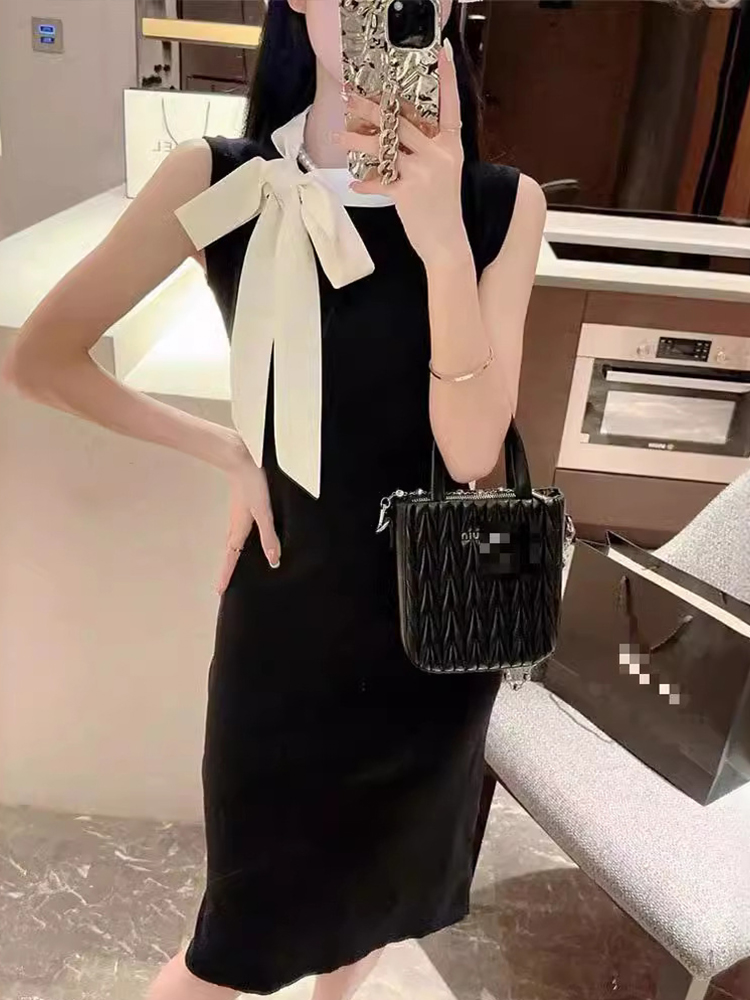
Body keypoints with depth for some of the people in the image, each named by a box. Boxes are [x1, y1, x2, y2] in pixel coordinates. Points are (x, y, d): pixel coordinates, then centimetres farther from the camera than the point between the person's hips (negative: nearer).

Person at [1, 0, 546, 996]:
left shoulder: (501, 205, -8)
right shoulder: (219, 183, -11)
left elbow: (471, 448, -16)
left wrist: (443, 241, -28)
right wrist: (229, 452, -8)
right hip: (286, 601, -2)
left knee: (383, 873, 27)